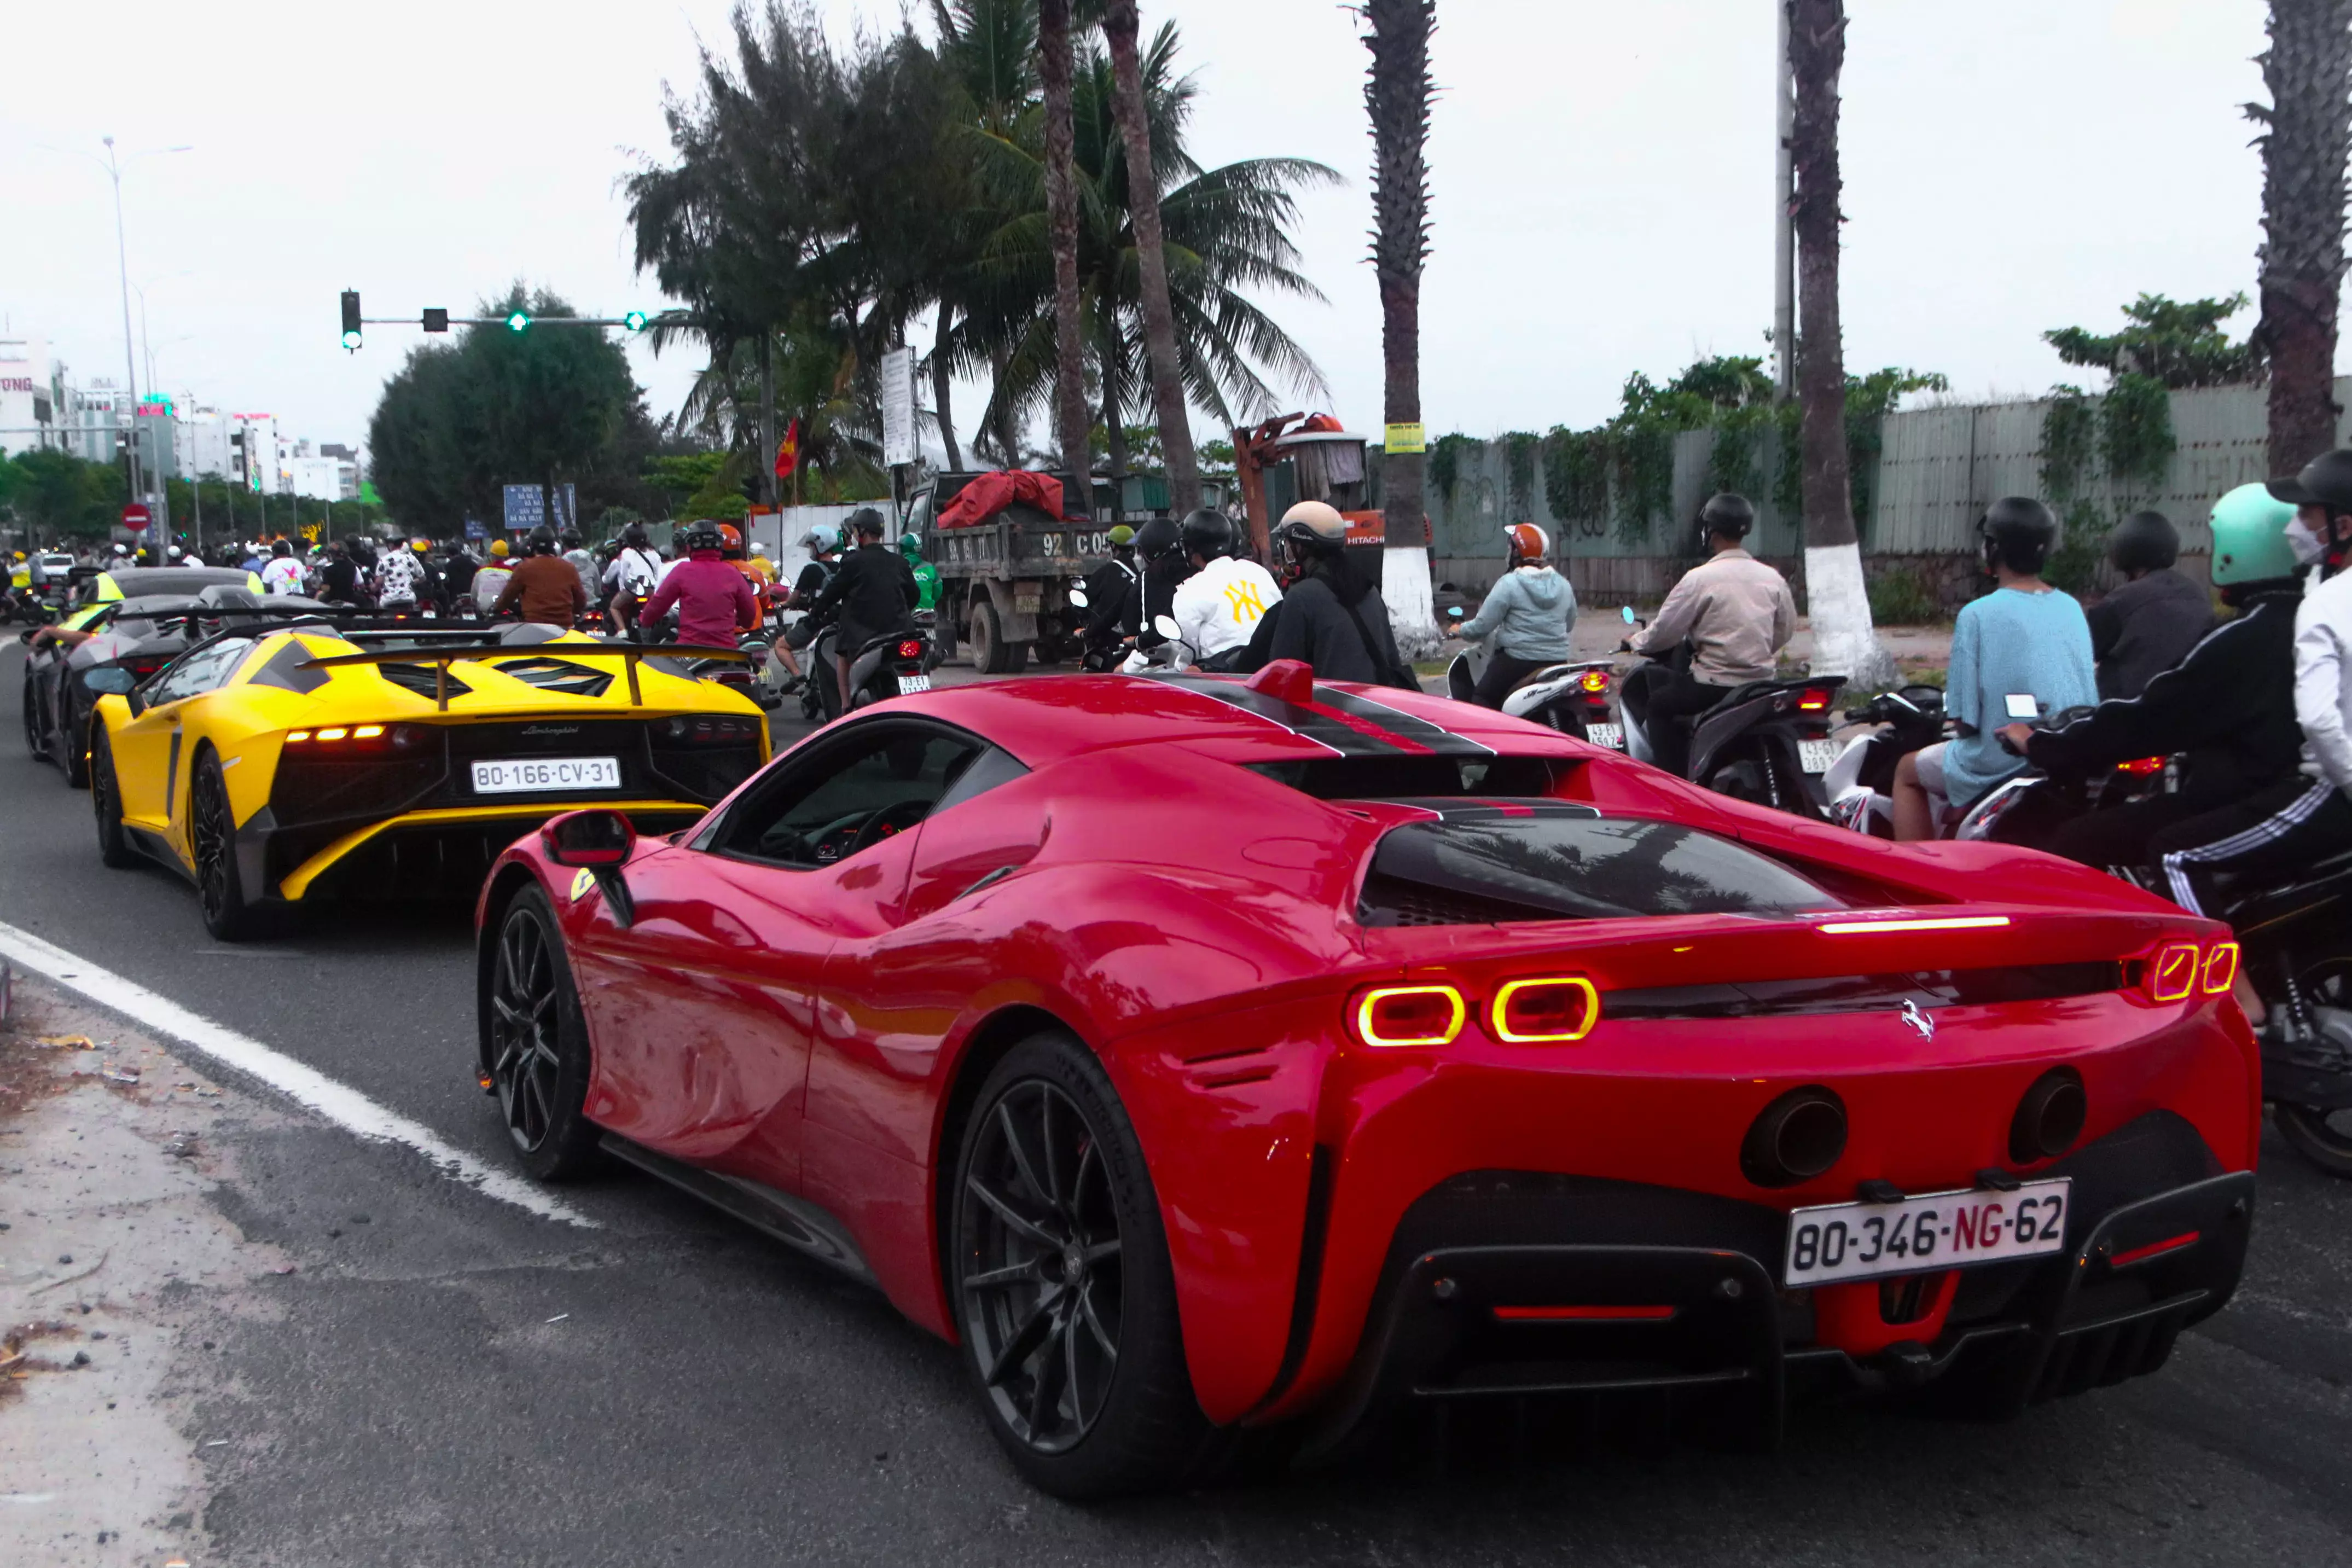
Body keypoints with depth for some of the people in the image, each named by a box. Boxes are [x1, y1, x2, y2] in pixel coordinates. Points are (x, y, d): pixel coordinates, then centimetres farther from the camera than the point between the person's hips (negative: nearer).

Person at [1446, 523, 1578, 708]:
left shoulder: (1510, 584, -12)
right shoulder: (1563, 585, 7)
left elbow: (1483, 625, -10)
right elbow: (1569, 624, 19)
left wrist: (1460, 630, 9)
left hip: (1518, 661, -6)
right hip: (1556, 661, 6)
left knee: (1481, 700, 4)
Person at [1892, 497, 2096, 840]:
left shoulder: (1977, 615, -14)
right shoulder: (2072, 610, 2)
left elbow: (1964, 717, -14)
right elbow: (2089, 699, 9)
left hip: (1999, 768, -6)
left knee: (1908, 772, 21)